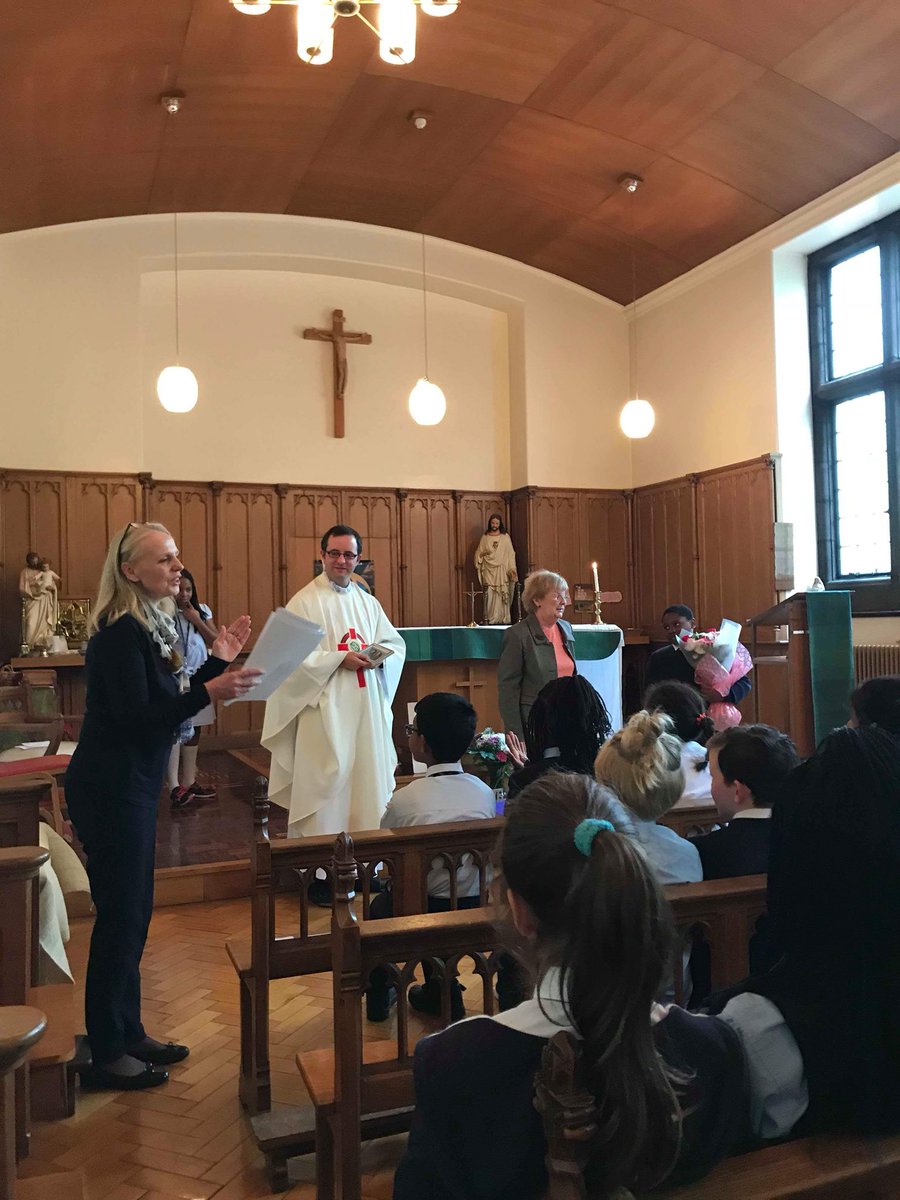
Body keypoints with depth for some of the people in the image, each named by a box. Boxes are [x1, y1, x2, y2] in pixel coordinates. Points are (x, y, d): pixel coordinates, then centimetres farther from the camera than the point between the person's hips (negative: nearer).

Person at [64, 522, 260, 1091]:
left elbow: (166, 706, 12)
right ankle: (106, 1055, 14)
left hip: (133, 787, 9)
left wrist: (218, 661, 5)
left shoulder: (152, 626, 10)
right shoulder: (120, 632, -18)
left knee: (133, 913, 15)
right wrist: (208, 691, -31)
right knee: (120, 915, 0)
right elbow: (135, 717, -24)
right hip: (110, 790, -9)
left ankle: (129, 1033, 28)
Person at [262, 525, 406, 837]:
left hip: (367, 709, 6)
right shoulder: (304, 601, -4)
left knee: (368, 780, 9)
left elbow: (396, 645, 14)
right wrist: (339, 659, -19)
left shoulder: (368, 602, 14)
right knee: (327, 780, -4)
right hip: (325, 711, -5)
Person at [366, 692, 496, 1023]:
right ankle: (438, 994, 41)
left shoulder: (404, 800, -20)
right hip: (477, 913, 3)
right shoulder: (485, 793, -9)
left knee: (381, 902, 27)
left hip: (428, 917, -3)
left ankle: (378, 996, 41)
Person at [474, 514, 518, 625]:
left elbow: (510, 554, 1)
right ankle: (489, 620, -3)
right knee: (489, 596, -5)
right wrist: (482, 554, -8)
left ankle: (503, 619, 0)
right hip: (489, 571, 1)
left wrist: (512, 569, -7)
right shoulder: (485, 537, 9)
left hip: (501, 571, -1)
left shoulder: (505, 537, 5)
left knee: (502, 595, -4)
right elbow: (479, 553, 12)